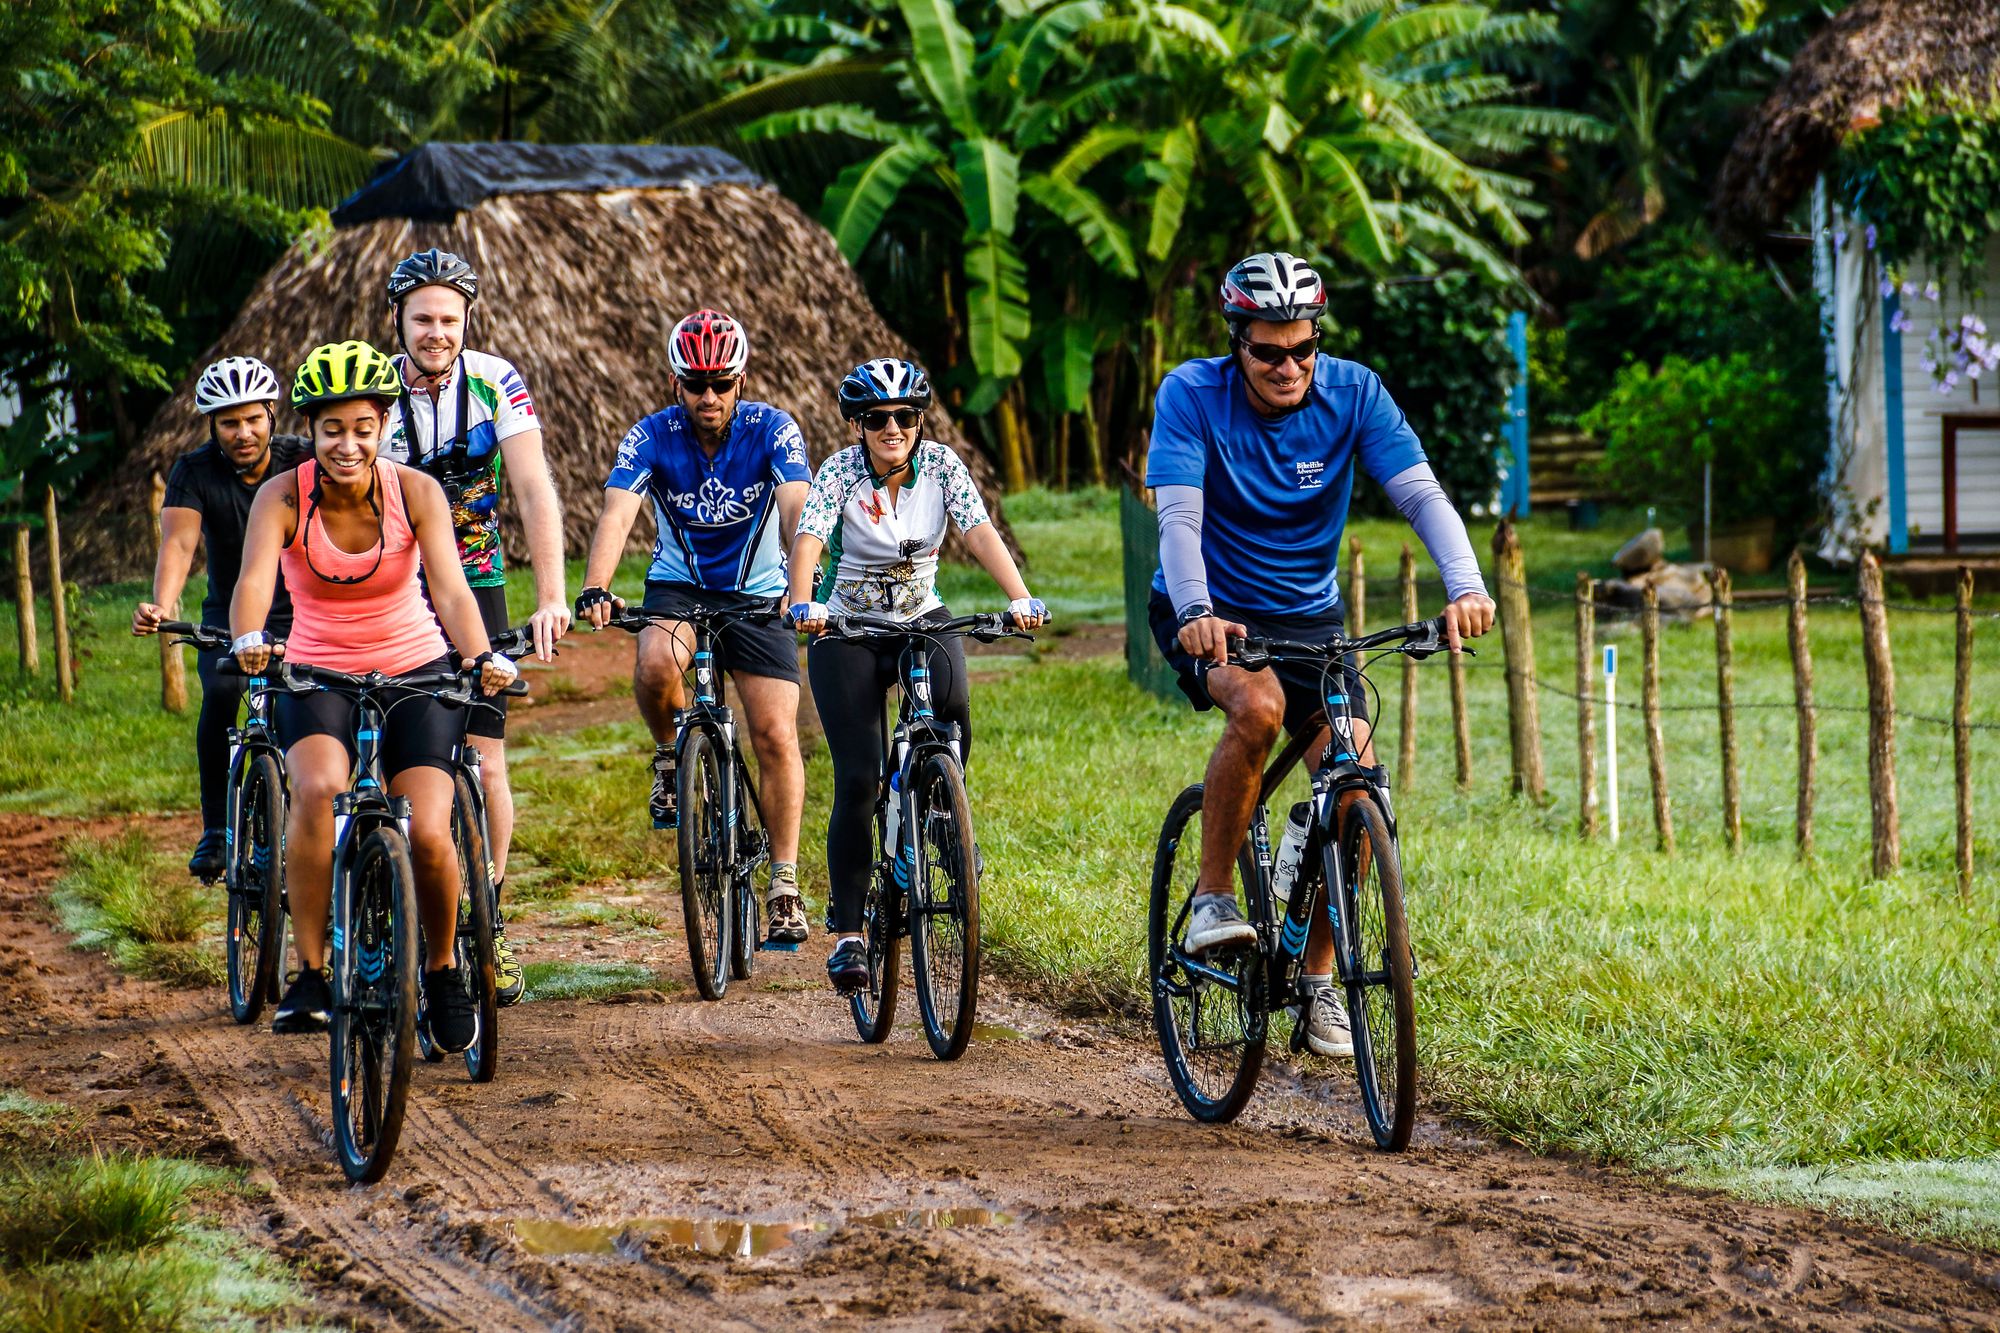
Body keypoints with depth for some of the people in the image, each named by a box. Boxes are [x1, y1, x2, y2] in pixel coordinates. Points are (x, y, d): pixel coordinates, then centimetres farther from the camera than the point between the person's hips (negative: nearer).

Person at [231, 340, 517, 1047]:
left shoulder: (416, 493, -14)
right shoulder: (283, 498, -15)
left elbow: (451, 589, -25)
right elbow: (254, 578, -31)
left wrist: (482, 656, -45)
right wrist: (248, 639, -53)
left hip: (416, 671, 1)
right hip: (316, 674, 0)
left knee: (428, 834, -16)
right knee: (319, 790, -32)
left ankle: (443, 970, 14)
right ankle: (309, 975, -23)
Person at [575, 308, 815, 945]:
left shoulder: (772, 430, -17)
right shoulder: (651, 437, -15)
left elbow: (796, 510, -30)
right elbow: (616, 514, -28)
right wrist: (594, 590, -46)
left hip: (756, 595, 0)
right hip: (678, 587, 0)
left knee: (776, 736, -10)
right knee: (655, 666, -34)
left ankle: (784, 881, 2)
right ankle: (669, 756, -2)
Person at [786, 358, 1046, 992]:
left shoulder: (941, 465, -10)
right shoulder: (840, 473, -16)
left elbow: (980, 533, -22)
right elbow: (808, 540, -31)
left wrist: (1020, 598, -39)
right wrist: (802, 603, -51)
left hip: (923, 619, 2)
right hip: (847, 630, -2)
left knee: (950, 703, -32)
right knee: (858, 779, -12)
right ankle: (846, 932, -3)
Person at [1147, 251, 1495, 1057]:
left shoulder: (1353, 393, -13)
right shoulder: (1191, 395, -18)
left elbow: (1422, 494, -20)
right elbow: (1179, 514, -28)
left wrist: (1466, 586, -39)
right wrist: (1196, 613, -46)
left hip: (1309, 614, 3)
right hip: (1209, 614, -3)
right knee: (1257, 704, -35)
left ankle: (1319, 978, 5)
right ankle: (1212, 896, -18)